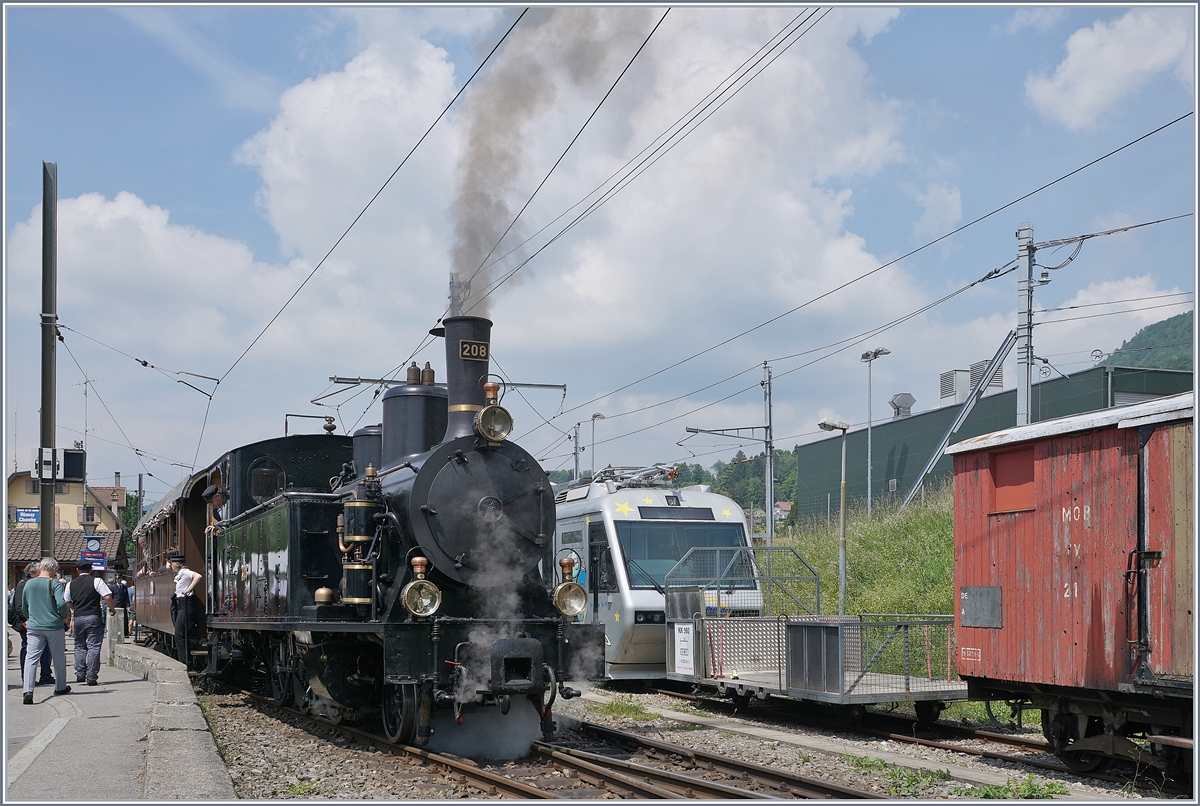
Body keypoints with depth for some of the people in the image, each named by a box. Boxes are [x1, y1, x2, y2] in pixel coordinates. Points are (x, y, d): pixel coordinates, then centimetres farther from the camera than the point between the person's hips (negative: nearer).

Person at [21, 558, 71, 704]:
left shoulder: (29, 584, 6)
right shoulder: (55, 584, -8)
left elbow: (23, 607, 14)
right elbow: (61, 603, -21)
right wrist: (64, 617, -2)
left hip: (34, 627, 3)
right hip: (54, 626, -3)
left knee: (31, 658, -2)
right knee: (59, 657, 14)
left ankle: (27, 690, -18)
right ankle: (60, 687, 27)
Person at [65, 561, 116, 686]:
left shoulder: (71, 584, 9)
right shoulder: (96, 581, -4)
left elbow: (67, 603, 17)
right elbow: (107, 597, -12)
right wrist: (112, 609, 5)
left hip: (77, 618, 4)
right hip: (93, 617, -4)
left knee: (79, 646, 17)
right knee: (93, 647, -1)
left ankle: (80, 673, 12)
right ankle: (91, 676, -5)